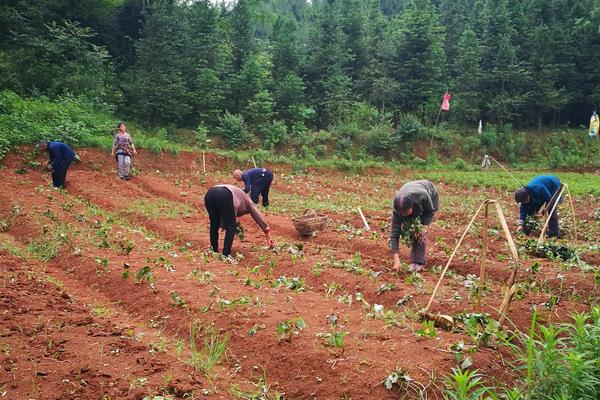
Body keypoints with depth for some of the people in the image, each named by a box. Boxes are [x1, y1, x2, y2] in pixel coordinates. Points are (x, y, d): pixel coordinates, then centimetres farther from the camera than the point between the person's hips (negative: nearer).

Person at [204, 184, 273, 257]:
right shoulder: (247, 202, 32)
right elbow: (258, 216, 34)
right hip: (224, 196, -6)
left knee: (214, 225, 23)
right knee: (231, 227, 8)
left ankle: (214, 251, 25)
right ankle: (226, 254, 3)